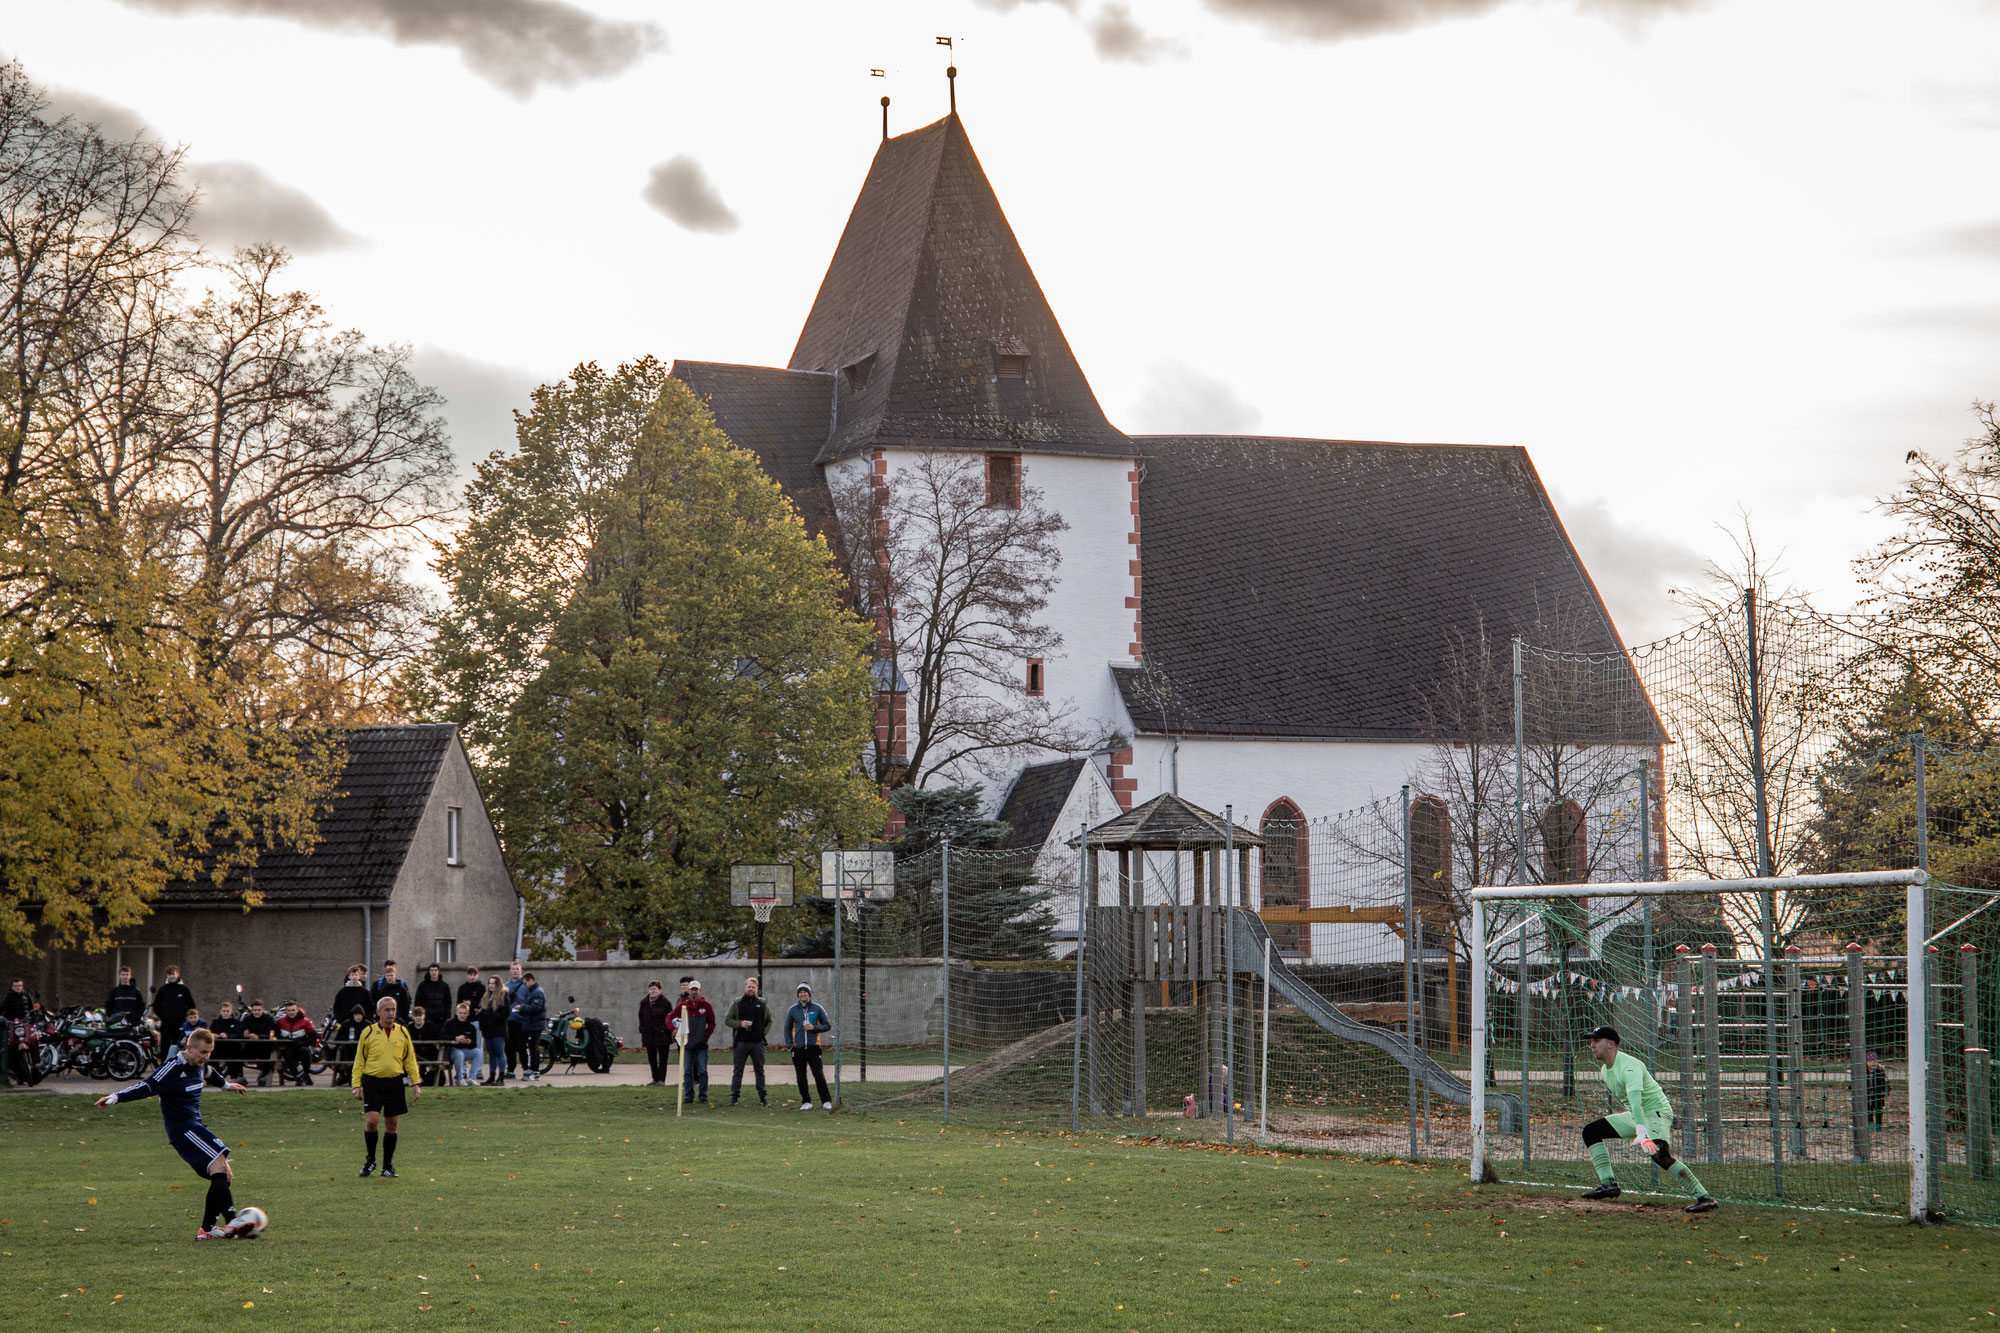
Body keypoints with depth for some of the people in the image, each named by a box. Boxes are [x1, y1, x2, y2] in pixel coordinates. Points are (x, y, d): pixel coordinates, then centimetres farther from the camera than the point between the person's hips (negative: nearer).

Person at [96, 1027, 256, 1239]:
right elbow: (147, 1086, -23)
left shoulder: (200, 1065, 10)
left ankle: (207, 1229, 7)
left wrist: (226, 1084, 53)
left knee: (225, 1176, 5)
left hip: (196, 1127, 10)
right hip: (182, 1129, -10)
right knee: (219, 1166, -22)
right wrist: (116, 1097, -36)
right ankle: (231, 1222, -28)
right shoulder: (173, 1067, -16)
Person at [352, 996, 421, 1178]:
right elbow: (359, 1061, 5)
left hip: (395, 1082, 2)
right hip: (372, 1081, -2)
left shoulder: (402, 1032, 8)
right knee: (372, 1120, -15)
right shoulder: (368, 1032, 1)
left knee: (392, 1125, 4)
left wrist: (415, 1084, 7)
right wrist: (357, 1085, -2)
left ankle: (387, 1166, 14)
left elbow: (410, 1060, 13)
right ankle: (370, 1160, 6)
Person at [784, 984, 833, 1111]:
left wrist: (814, 1028, -10)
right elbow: (787, 1028, 14)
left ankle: (826, 1101, -4)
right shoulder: (792, 1010, 8)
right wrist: (789, 1044, 1)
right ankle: (806, 1102, 13)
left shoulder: (817, 1009, 4)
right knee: (801, 1078, 4)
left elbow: (828, 1026, 7)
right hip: (798, 1048, 2)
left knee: (819, 1075, -9)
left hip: (813, 1047, -2)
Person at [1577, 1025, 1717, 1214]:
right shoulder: (1606, 1070, 6)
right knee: (1590, 1131, 7)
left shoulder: (1629, 1067, -25)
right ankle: (1608, 1184, 3)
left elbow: (1635, 1099, -41)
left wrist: (1642, 1132, -54)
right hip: (1635, 1117, 10)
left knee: (1660, 1154, -33)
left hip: (1657, 1112, -10)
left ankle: (1703, 1197, -33)